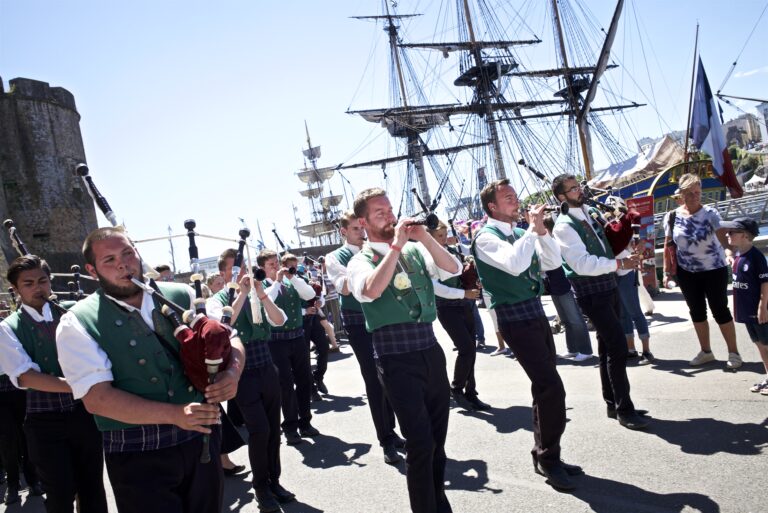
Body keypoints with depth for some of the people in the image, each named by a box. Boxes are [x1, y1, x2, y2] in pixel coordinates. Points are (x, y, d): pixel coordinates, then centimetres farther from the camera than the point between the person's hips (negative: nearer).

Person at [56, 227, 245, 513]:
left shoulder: (181, 296, 2)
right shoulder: (77, 324, -7)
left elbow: (227, 339, 6)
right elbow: (97, 398, -15)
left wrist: (232, 371, -18)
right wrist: (174, 414, -24)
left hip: (201, 437, 4)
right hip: (137, 456, -4)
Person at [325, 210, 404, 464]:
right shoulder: (335, 258, -1)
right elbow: (345, 288, -17)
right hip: (359, 325, -4)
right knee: (374, 381, -1)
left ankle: (391, 432, 27)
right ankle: (386, 441, 9)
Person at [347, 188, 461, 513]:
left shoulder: (415, 249, 11)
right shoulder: (361, 261, -3)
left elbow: (453, 269, 0)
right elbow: (371, 291, -25)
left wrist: (424, 237, -11)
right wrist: (396, 245, -21)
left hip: (431, 349, 5)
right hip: (397, 357, -5)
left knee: (438, 436, 15)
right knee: (420, 442, -6)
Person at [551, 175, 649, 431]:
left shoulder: (591, 213, 10)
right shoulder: (564, 226, -17)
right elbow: (583, 264, -25)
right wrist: (619, 263, -26)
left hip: (608, 286, 9)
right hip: (591, 292, -9)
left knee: (607, 346, 15)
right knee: (618, 345, -9)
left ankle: (612, 403, 28)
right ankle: (624, 410, 2)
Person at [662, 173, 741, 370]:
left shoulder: (710, 213, -13)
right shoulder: (672, 217, -4)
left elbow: (722, 236, -26)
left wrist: (729, 250, -46)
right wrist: (666, 271, 2)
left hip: (714, 269, -3)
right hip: (686, 272, 3)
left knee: (720, 310, 1)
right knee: (696, 311, 12)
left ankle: (733, 353, 15)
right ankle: (706, 351, 27)